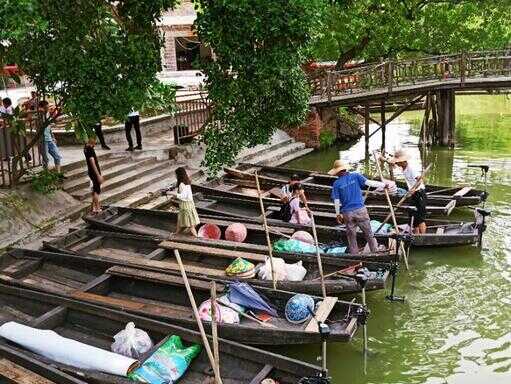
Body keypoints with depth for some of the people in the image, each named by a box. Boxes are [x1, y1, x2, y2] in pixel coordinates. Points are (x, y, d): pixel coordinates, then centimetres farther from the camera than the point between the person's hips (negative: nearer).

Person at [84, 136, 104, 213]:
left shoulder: (86, 148, 3)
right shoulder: (90, 150, -24)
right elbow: (93, 163, -29)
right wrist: (99, 175, -30)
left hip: (91, 172, 10)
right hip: (94, 172, -10)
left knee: (95, 189, 21)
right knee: (97, 190, -3)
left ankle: (93, 205, 30)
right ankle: (97, 209, 1)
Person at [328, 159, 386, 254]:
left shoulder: (336, 184, -2)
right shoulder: (355, 176, -2)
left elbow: (336, 201, -1)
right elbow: (368, 182, -10)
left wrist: (338, 214, 8)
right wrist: (383, 185, -4)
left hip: (347, 213, 0)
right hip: (360, 210, 0)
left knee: (351, 236, 13)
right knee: (369, 234, 10)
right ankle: (375, 252, 14)